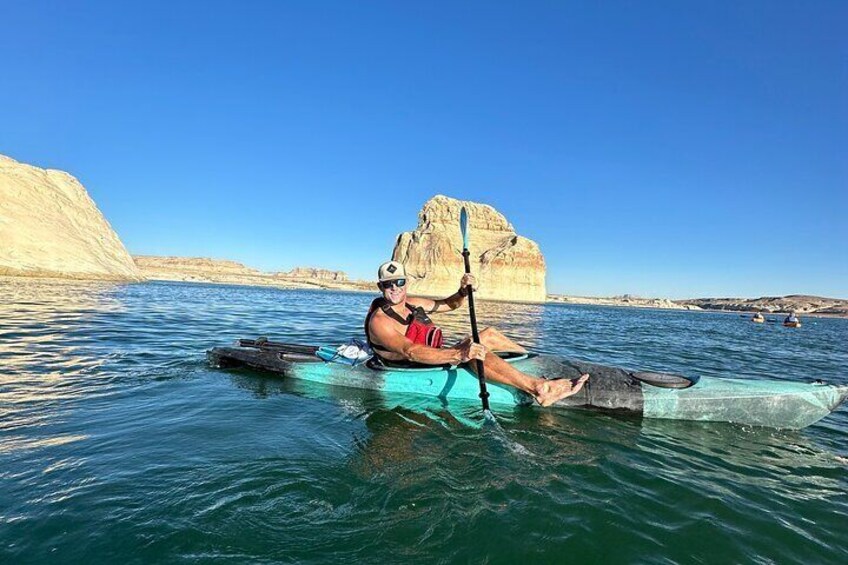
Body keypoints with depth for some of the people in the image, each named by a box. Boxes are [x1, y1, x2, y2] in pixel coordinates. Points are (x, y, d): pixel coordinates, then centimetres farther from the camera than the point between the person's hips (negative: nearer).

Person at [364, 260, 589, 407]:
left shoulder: (412, 304, 5)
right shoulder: (379, 320, -21)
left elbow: (448, 304, 16)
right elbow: (411, 352, -37)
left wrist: (463, 292, -9)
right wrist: (459, 355, -49)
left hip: (435, 358, 9)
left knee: (489, 334, 4)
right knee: (473, 354, -31)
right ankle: (538, 388, -32)